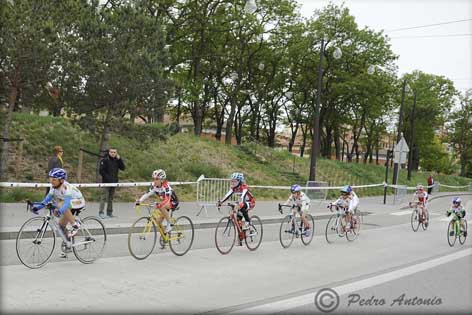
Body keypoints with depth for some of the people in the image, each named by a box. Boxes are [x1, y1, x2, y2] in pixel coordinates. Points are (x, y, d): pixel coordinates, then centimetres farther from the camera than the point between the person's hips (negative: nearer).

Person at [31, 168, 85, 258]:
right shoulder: (54, 187, -8)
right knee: (61, 224, 5)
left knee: (61, 204, -33)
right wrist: (37, 207, -21)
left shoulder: (66, 187, -32)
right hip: (70, 205, 8)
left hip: (78, 202, -8)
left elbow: (67, 202, -45)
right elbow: (47, 199, -7)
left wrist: (59, 211, -61)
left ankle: (75, 225, -20)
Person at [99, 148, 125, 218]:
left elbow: (123, 168, 1)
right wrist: (108, 178, -16)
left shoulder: (117, 160, 11)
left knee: (111, 198, 10)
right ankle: (101, 212, -5)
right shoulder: (104, 160, -5)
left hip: (114, 182, 5)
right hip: (106, 182, -5)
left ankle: (109, 212, 16)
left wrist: (119, 159, -6)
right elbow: (101, 171, -9)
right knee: (104, 197, -8)